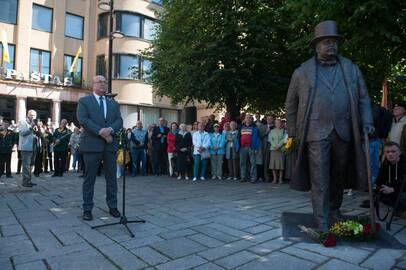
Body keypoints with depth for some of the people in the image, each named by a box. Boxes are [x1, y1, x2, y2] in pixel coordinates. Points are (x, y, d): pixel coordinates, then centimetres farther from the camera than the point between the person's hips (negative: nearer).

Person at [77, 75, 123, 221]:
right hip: (92, 145, -3)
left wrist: (110, 129, -14)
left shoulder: (113, 103, 18)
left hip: (110, 145, 4)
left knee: (112, 178, 8)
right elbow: (83, 120, -8)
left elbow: (119, 121, 7)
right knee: (89, 178, 4)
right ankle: (87, 209, 14)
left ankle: (112, 206, 19)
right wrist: (101, 132, -17)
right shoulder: (84, 101, 5)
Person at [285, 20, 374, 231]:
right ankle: (322, 224, 3)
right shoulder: (302, 72, 5)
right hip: (316, 133, -3)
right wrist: (293, 133, 7)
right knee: (319, 180, -4)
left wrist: (367, 122, 0)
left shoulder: (351, 68, 13)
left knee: (339, 176, 13)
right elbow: (291, 104, 9)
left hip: (344, 132, 3)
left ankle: (334, 210, 34)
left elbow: (363, 98, 14)